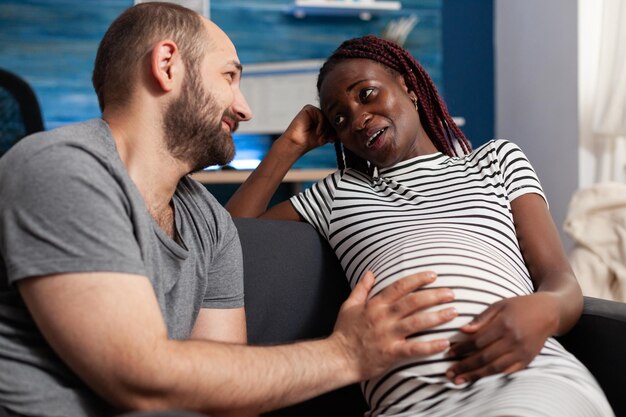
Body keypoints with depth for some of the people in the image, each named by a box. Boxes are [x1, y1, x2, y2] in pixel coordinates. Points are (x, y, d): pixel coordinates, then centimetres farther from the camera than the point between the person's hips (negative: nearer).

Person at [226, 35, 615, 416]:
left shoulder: (497, 159, 26)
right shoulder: (339, 192, 31)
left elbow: (563, 283, 14)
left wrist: (543, 310, -12)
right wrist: (290, 146, 29)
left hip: (529, 374, 0)